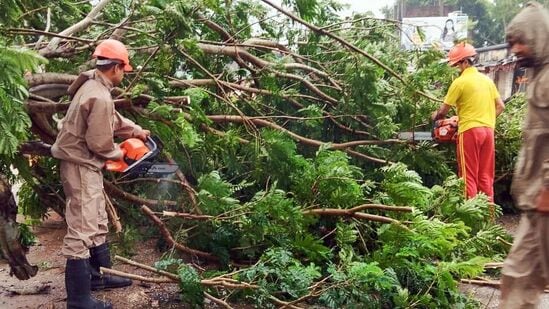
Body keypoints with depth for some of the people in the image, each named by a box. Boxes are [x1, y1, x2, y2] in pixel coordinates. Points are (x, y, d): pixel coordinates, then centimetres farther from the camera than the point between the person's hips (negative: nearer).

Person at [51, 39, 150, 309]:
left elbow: (112, 119, 21)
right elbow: (100, 143, -21)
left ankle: (99, 275, 34)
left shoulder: (92, 84, 7)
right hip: (81, 166, -11)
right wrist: (119, 154, -2)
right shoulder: (100, 97, -24)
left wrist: (136, 131, 20)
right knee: (82, 230, -8)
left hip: (84, 164, 11)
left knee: (97, 223, 20)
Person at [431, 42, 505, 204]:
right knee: (486, 176, 11)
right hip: (488, 130, 7)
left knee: (469, 176, -2)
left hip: (469, 131, -6)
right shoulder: (487, 80, 12)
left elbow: (444, 110, -4)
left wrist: (435, 116, 16)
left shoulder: (460, 82, -8)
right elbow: (500, 106, 13)